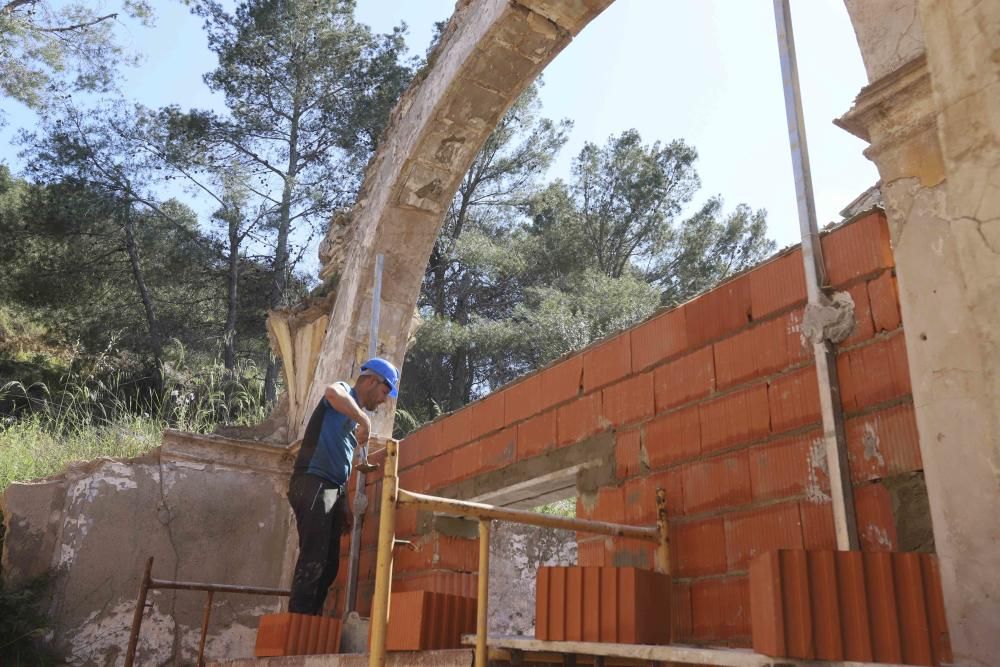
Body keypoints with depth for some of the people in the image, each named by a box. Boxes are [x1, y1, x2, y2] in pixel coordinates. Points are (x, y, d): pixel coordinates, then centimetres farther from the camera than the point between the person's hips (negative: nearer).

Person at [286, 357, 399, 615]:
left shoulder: (354, 414, 25)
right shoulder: (344, 392, 1)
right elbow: (332, 393, -29)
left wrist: (345, 507, 20)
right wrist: (365, 419, -20)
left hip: (332, 489, 9)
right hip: (313, 484, -9)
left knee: (329, 564, 6)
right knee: (313, 559, -15)